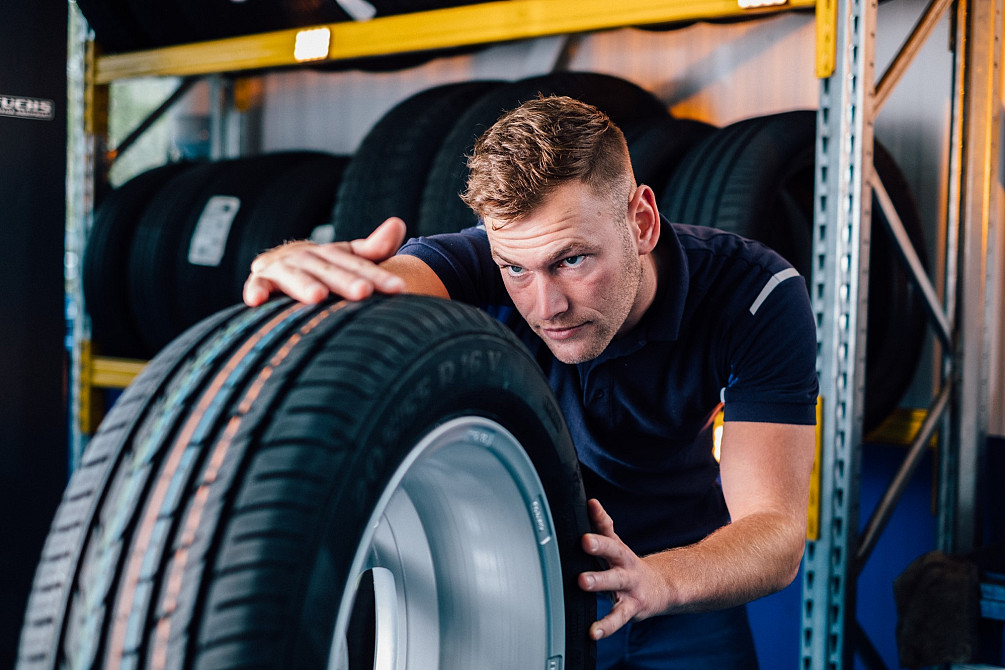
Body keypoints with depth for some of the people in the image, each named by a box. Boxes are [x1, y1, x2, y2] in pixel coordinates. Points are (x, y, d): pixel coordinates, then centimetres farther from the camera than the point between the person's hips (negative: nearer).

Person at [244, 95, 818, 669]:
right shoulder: (486, 266, -26)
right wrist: (297, 265, -70)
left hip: (678, 558, 0)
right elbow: (379, 291, -47)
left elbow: (776, 535, -32)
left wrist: (654, 581, -51)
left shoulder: (757, 294, -26)